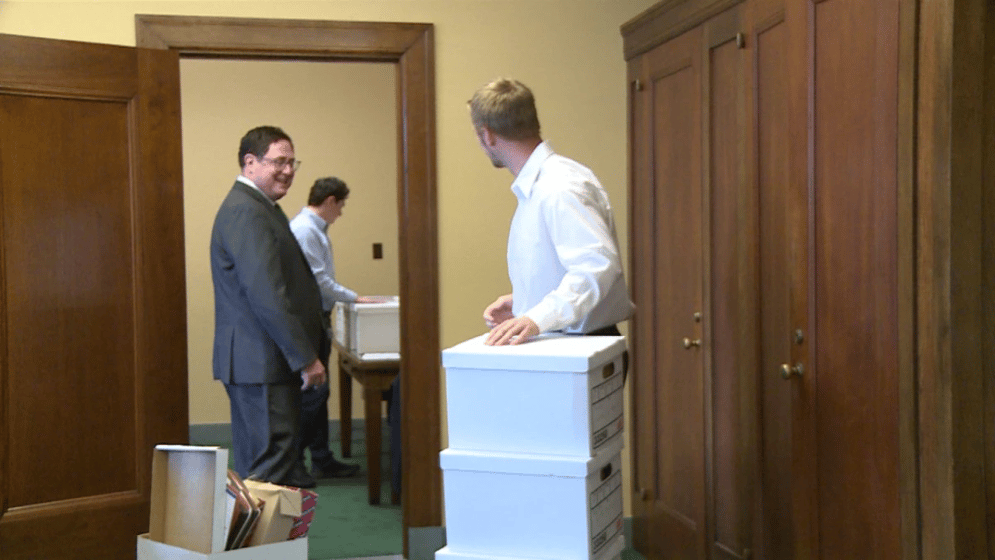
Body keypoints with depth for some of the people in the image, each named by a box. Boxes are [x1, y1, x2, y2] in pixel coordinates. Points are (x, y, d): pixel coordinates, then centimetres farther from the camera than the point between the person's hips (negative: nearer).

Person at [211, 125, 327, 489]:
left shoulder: (258, 207, 19)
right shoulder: (245, 211, -16)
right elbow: (266, 293, -23)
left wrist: (305, 352, 21)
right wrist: (305, 357, -20)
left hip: (267, 362, 11)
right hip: (261, 362, -11)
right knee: (269, 469, -8)